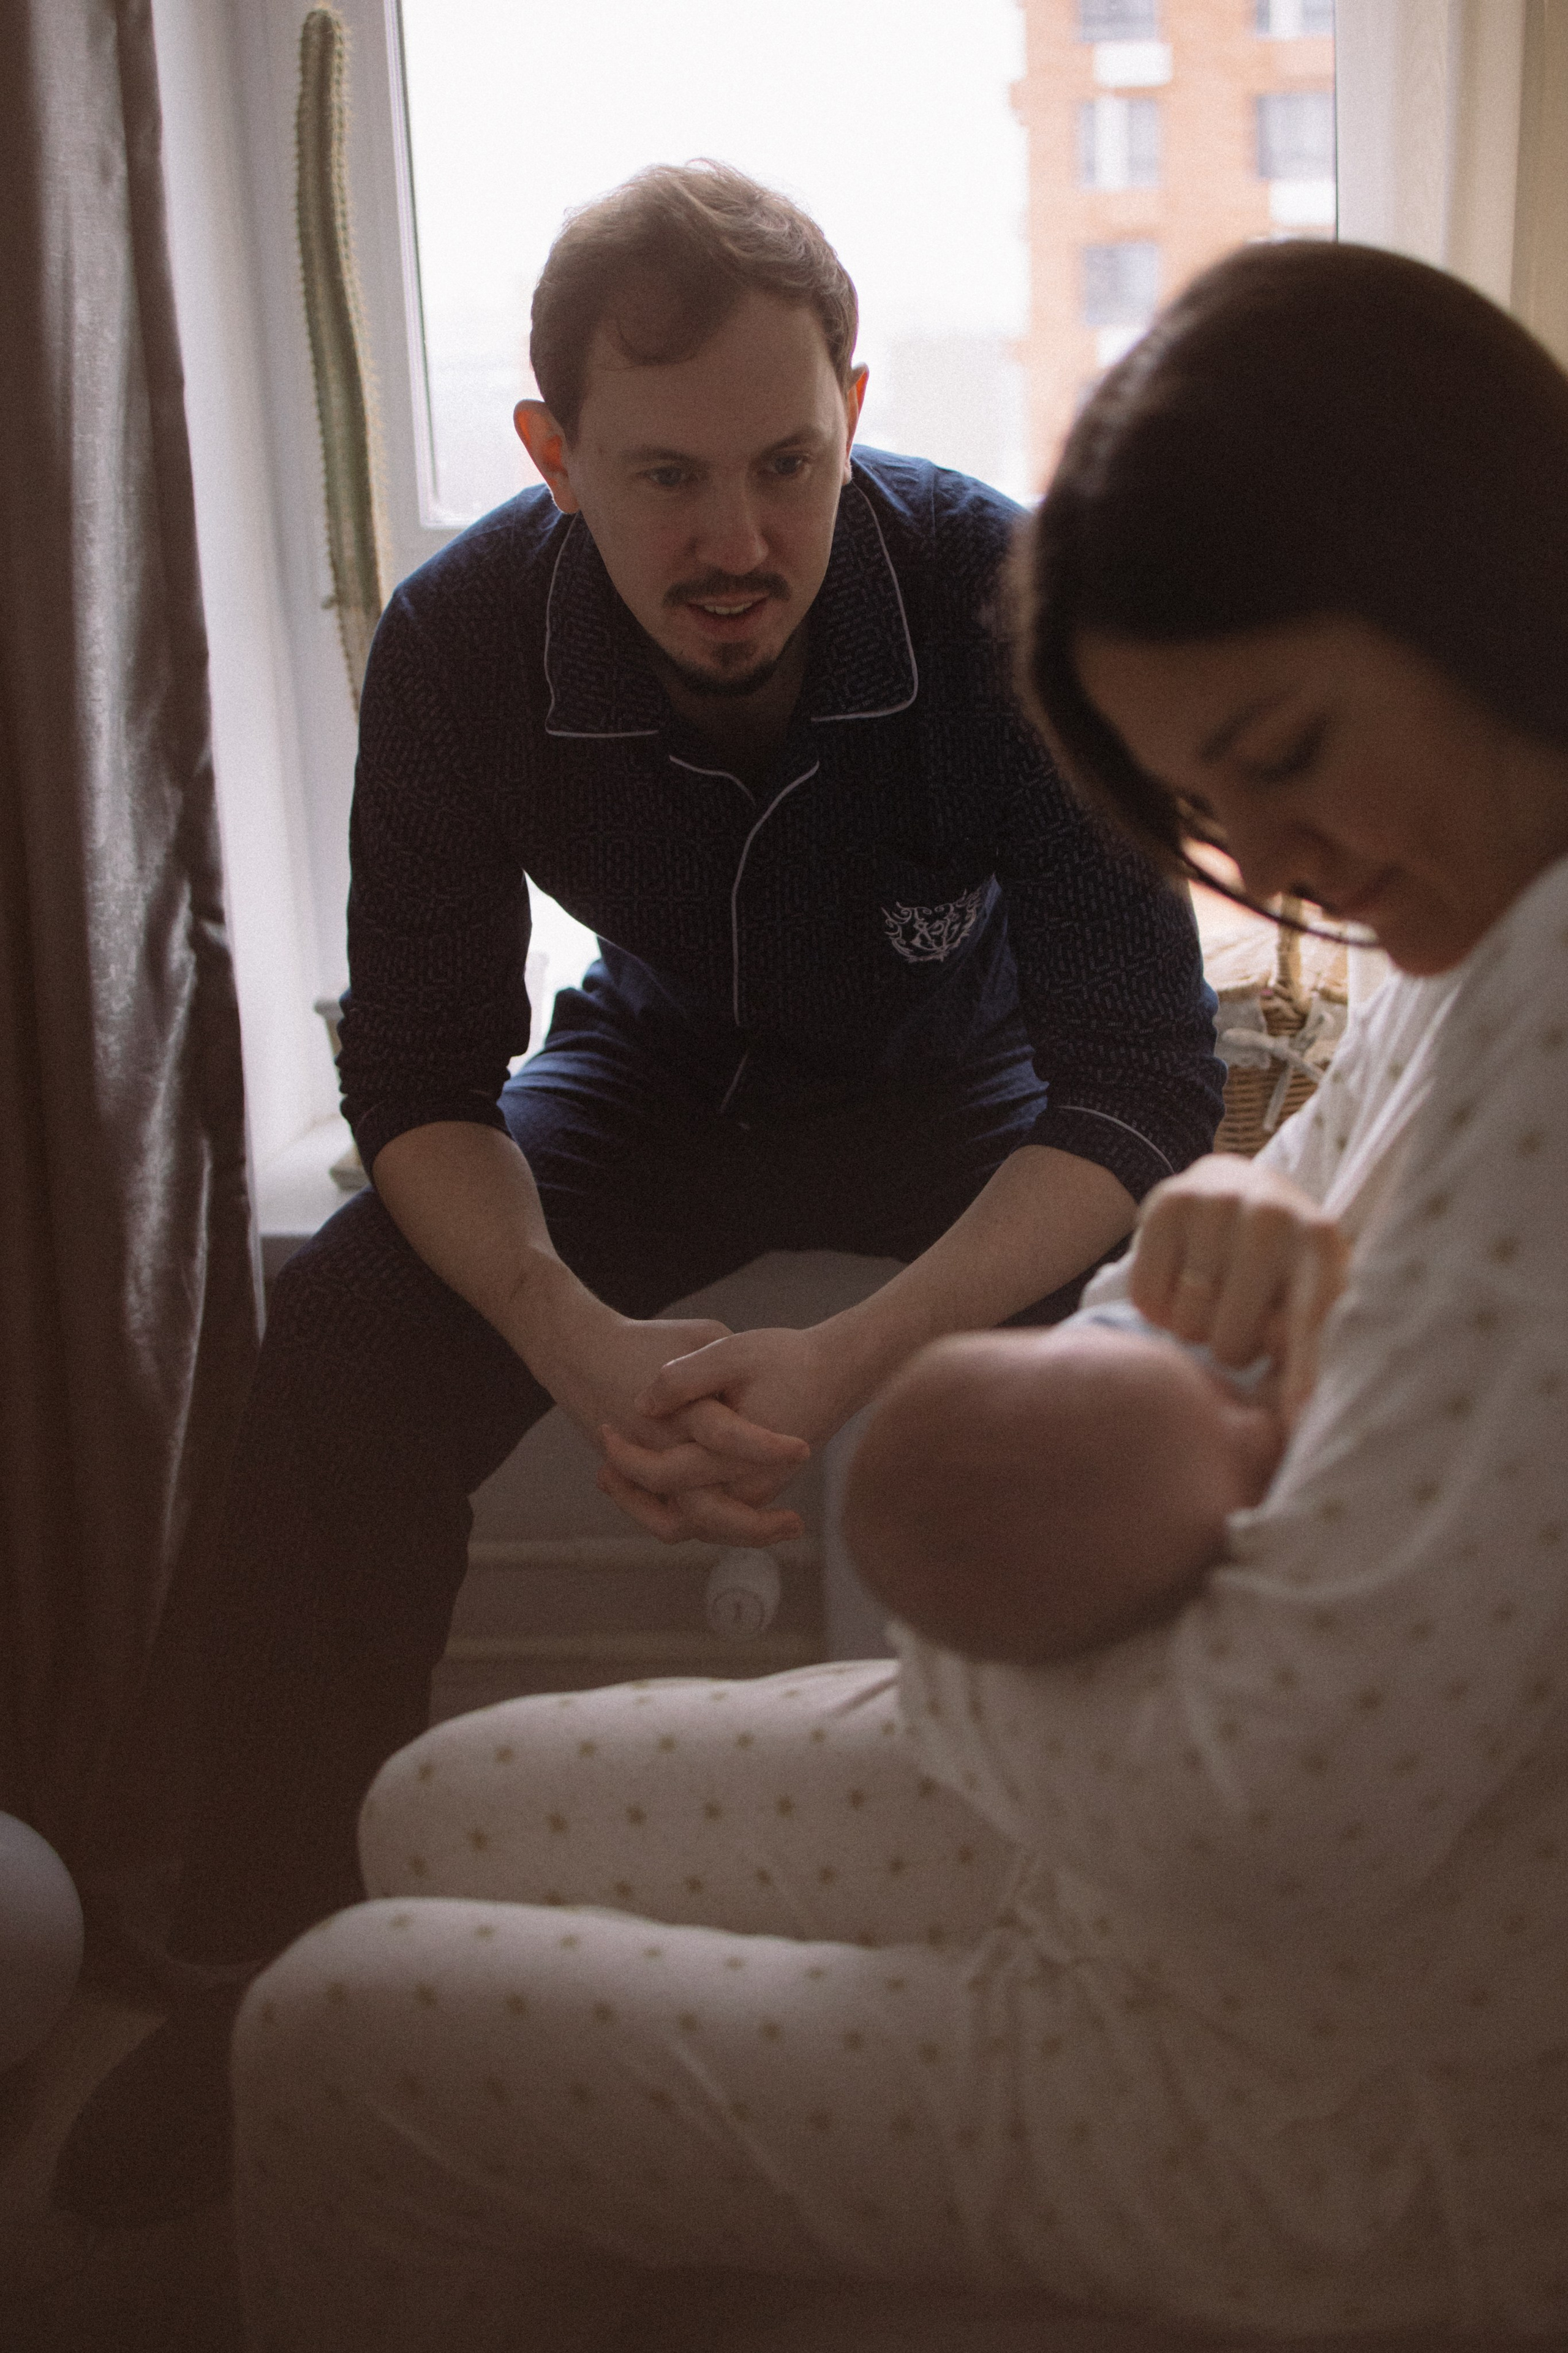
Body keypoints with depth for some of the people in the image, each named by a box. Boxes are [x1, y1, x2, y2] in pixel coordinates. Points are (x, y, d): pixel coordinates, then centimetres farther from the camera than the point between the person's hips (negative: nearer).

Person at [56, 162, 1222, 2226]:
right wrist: (579, 1342, -38)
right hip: (658, 1069, 2)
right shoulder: (465, 642, -21)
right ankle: (276, 1967, -4)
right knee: (340, 1356, -22)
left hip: (956, 1089, -1)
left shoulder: (1011, 608, -29)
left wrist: (849, 1366, -46)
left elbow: (1142, 1083, -29)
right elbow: (417, 1071, -16)